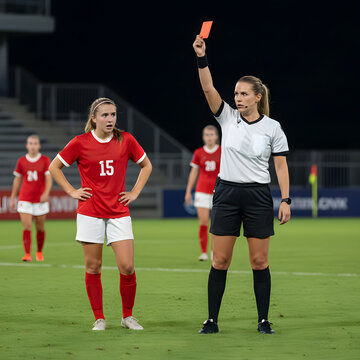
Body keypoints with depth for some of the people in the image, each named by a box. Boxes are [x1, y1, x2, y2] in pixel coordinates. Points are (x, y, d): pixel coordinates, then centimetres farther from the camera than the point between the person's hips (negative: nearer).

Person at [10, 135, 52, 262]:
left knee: (40, 228, 7)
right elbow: (17, 180, 12)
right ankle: (27, 255, -12)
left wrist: (46, 193, -25)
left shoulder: (45, 160, 0)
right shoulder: (21, 161, 5)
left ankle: (39, 252, 26)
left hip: (40, 200, 0)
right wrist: (12, 198, 10)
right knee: (26, 227, -10)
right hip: (24, 200, 0)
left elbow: (49, 179, -7)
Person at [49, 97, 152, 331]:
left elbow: (146, 165, 17)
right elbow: (54, 167, 9)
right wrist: (71, 191, 2)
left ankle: (128, 316, 10)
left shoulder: (126, 140, 2)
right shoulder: (81, 143, -2)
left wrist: (135, 192, 7)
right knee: (93, 268, 2)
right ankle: (99, 318, 13)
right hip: (90, 213, -1)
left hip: (119, 213, 1)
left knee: (127, 267, -7)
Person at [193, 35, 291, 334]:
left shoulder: (272, 127, -1)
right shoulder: (228, 118, 3)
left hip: (258, 197, -1)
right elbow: (208, 88, -9)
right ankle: (212, 320, 5)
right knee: (220, 260, 0)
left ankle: (263, 320, 10)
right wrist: (201, 57, -22)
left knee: (260, 262, 1)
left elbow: (281, 166, 0)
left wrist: (286, 200, -8)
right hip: (226, 194, 2)